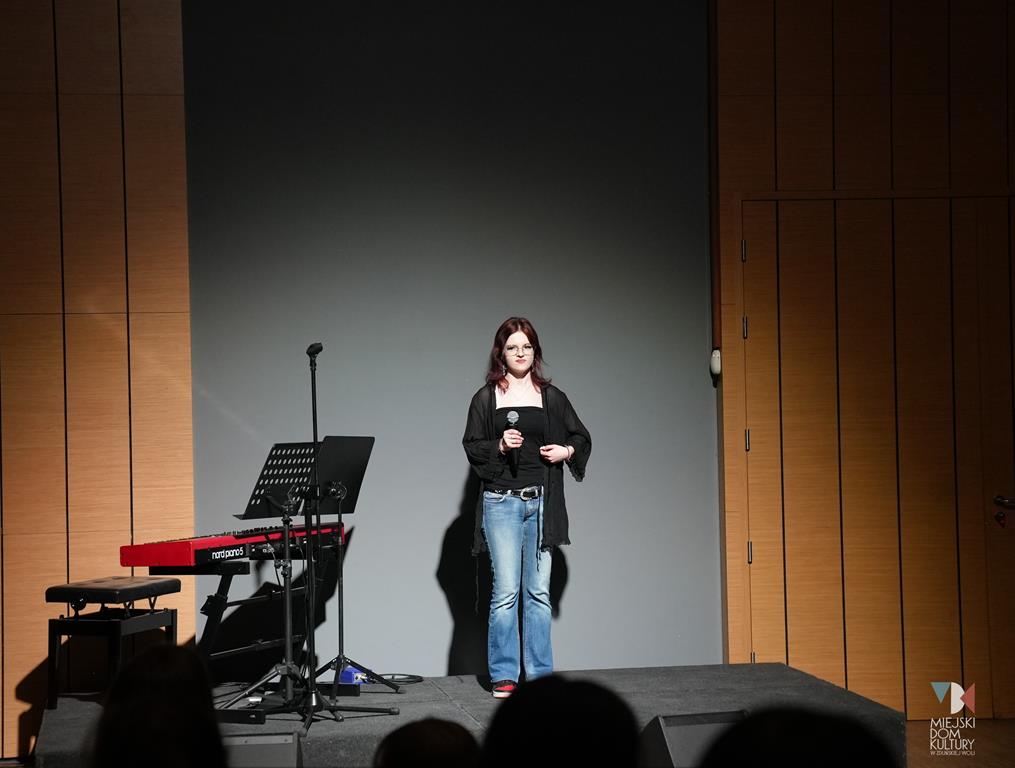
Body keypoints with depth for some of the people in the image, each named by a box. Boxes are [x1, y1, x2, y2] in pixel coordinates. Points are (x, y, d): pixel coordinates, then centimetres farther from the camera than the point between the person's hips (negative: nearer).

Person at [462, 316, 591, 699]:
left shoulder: (552, 397, 9)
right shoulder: (486, 398, 4)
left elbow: (582, 438, 16)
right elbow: (471, 446, 4)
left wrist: (566, 451, -4)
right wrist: (500, 446, -14)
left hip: (542, 501, 2)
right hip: (502, 502, -2)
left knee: (538, 591, 5)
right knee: (506, 591, -7)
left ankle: (540, 673, 11)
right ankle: (504, 676, 0)